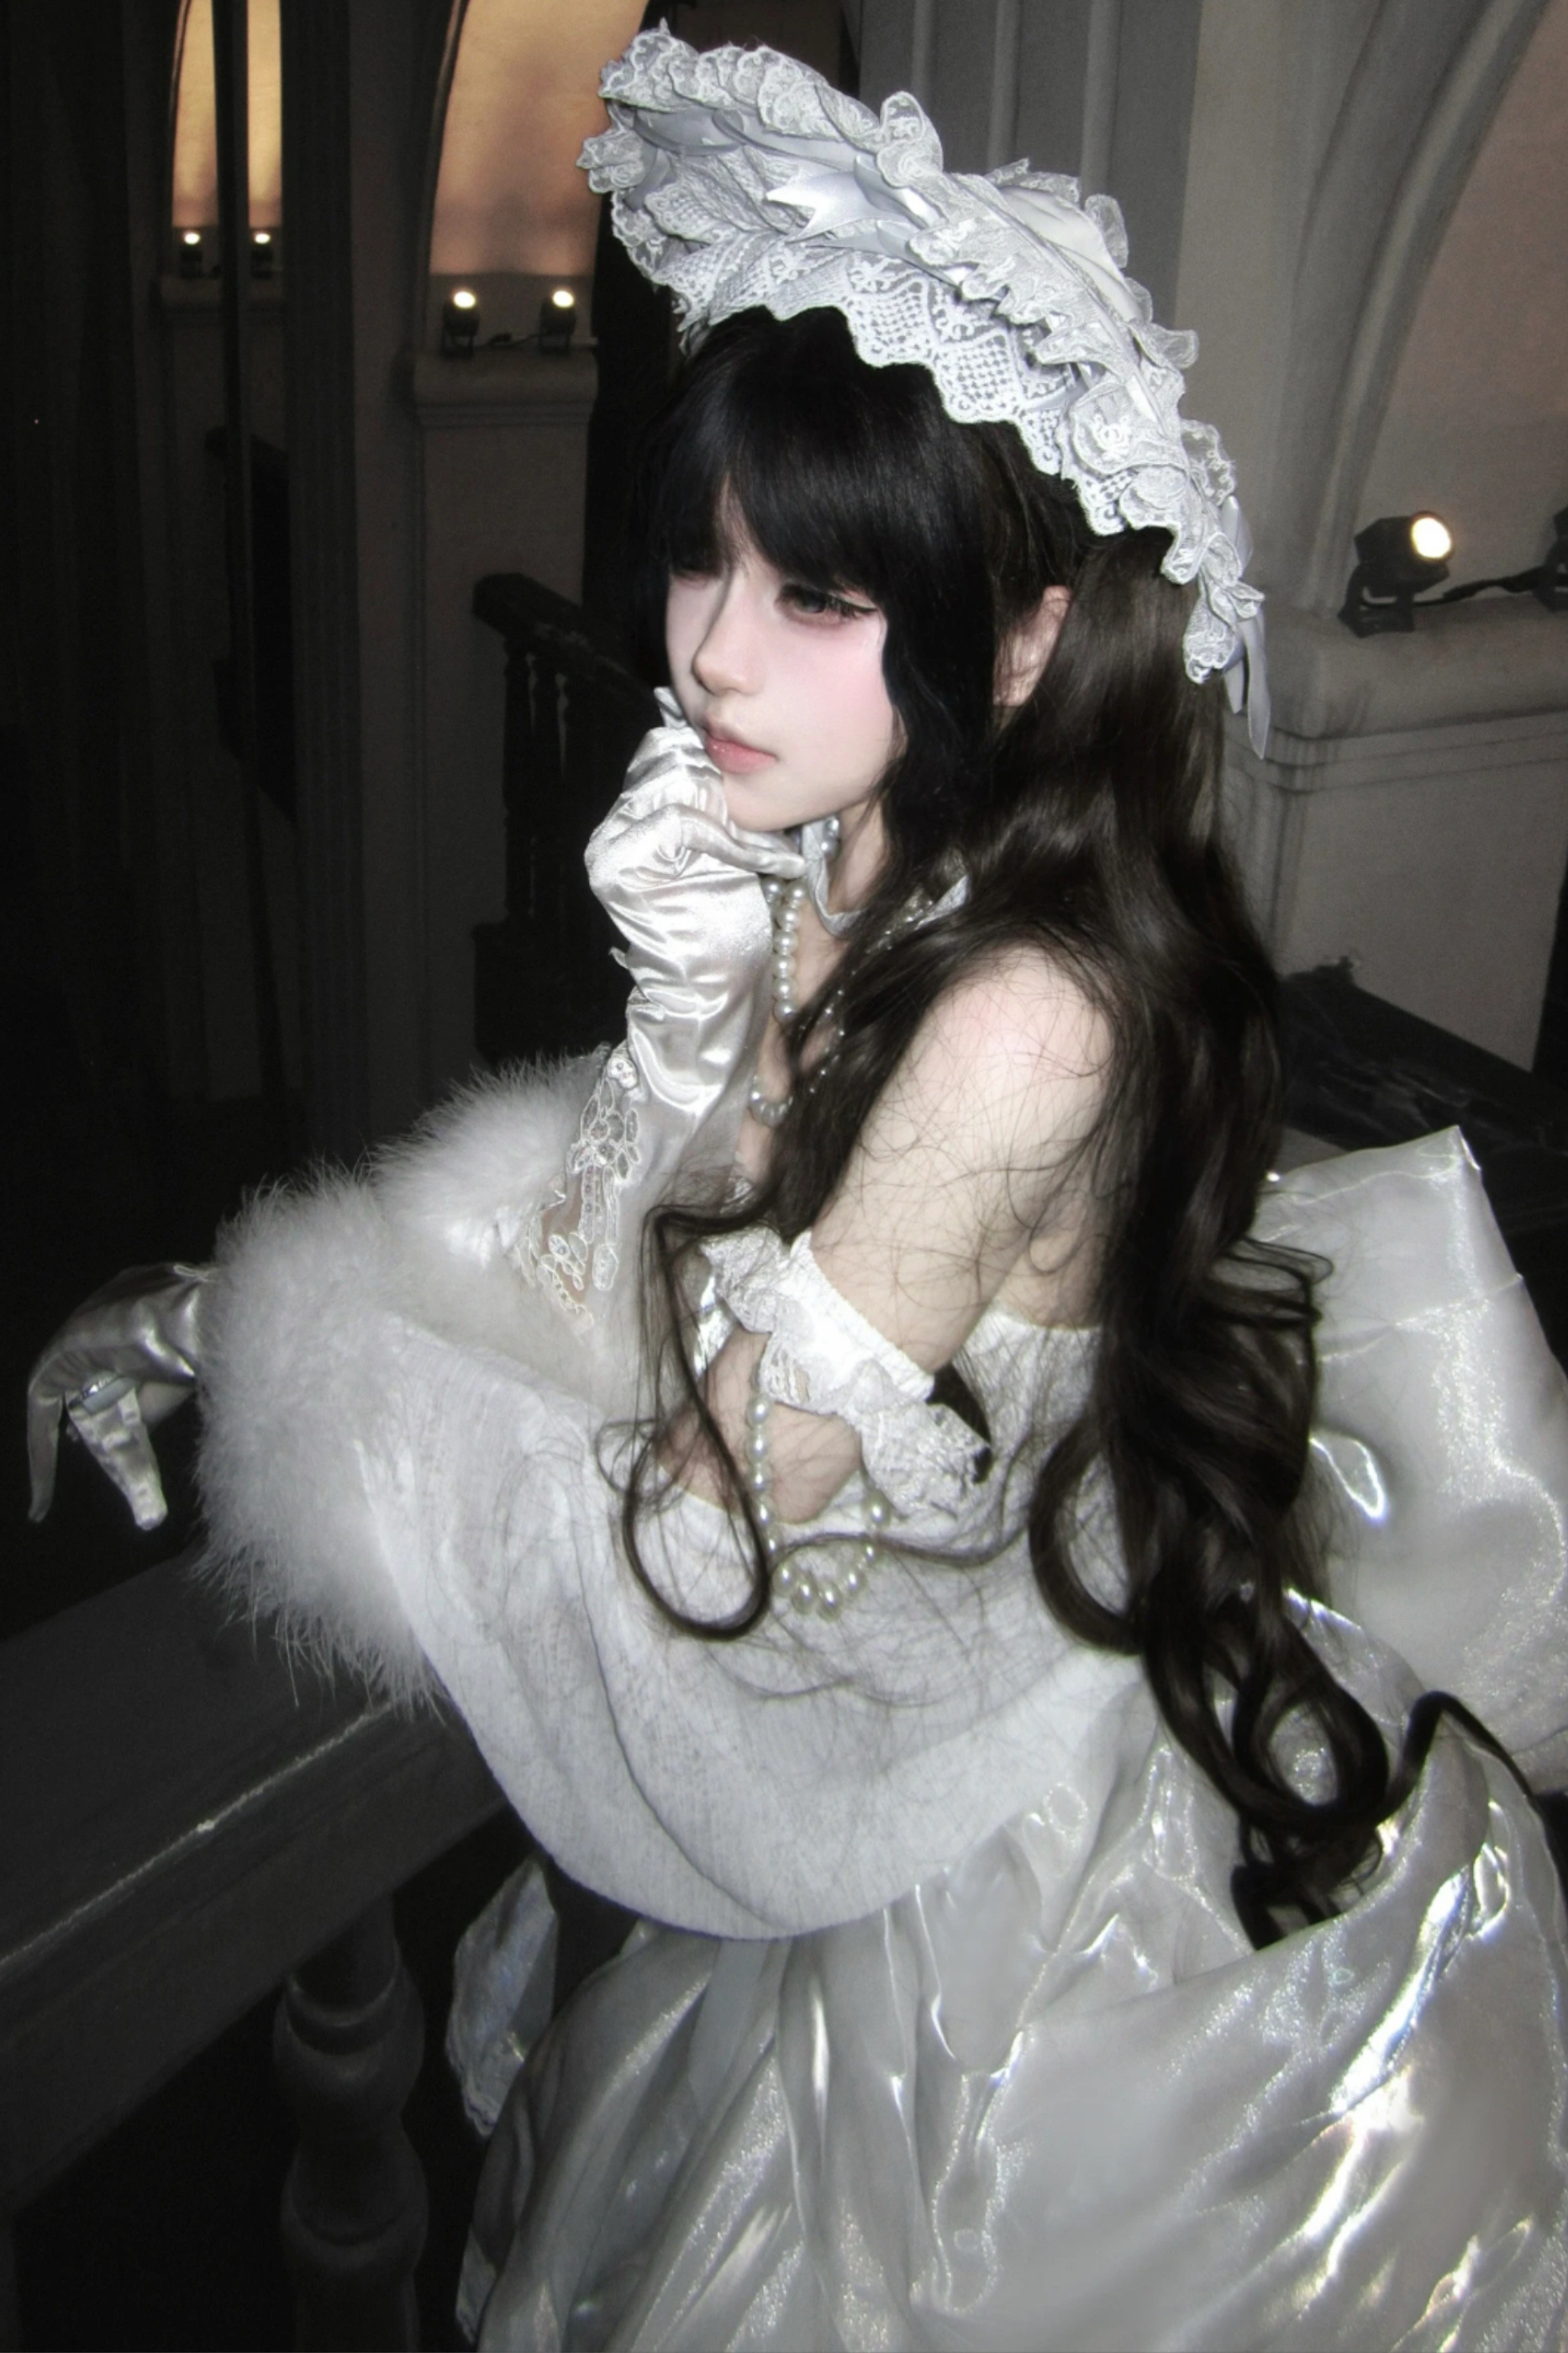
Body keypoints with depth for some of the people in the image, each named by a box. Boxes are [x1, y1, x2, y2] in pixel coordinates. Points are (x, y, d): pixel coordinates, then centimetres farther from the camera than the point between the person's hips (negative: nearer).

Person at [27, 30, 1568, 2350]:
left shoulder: (1029, 1016, -33)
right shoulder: (839, 879, -9)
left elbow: (718, 1504, -25)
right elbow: (634, 1253, 1)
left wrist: (702, 1020, -24)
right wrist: (203, 1316, -2)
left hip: (1081, 1881, -7)